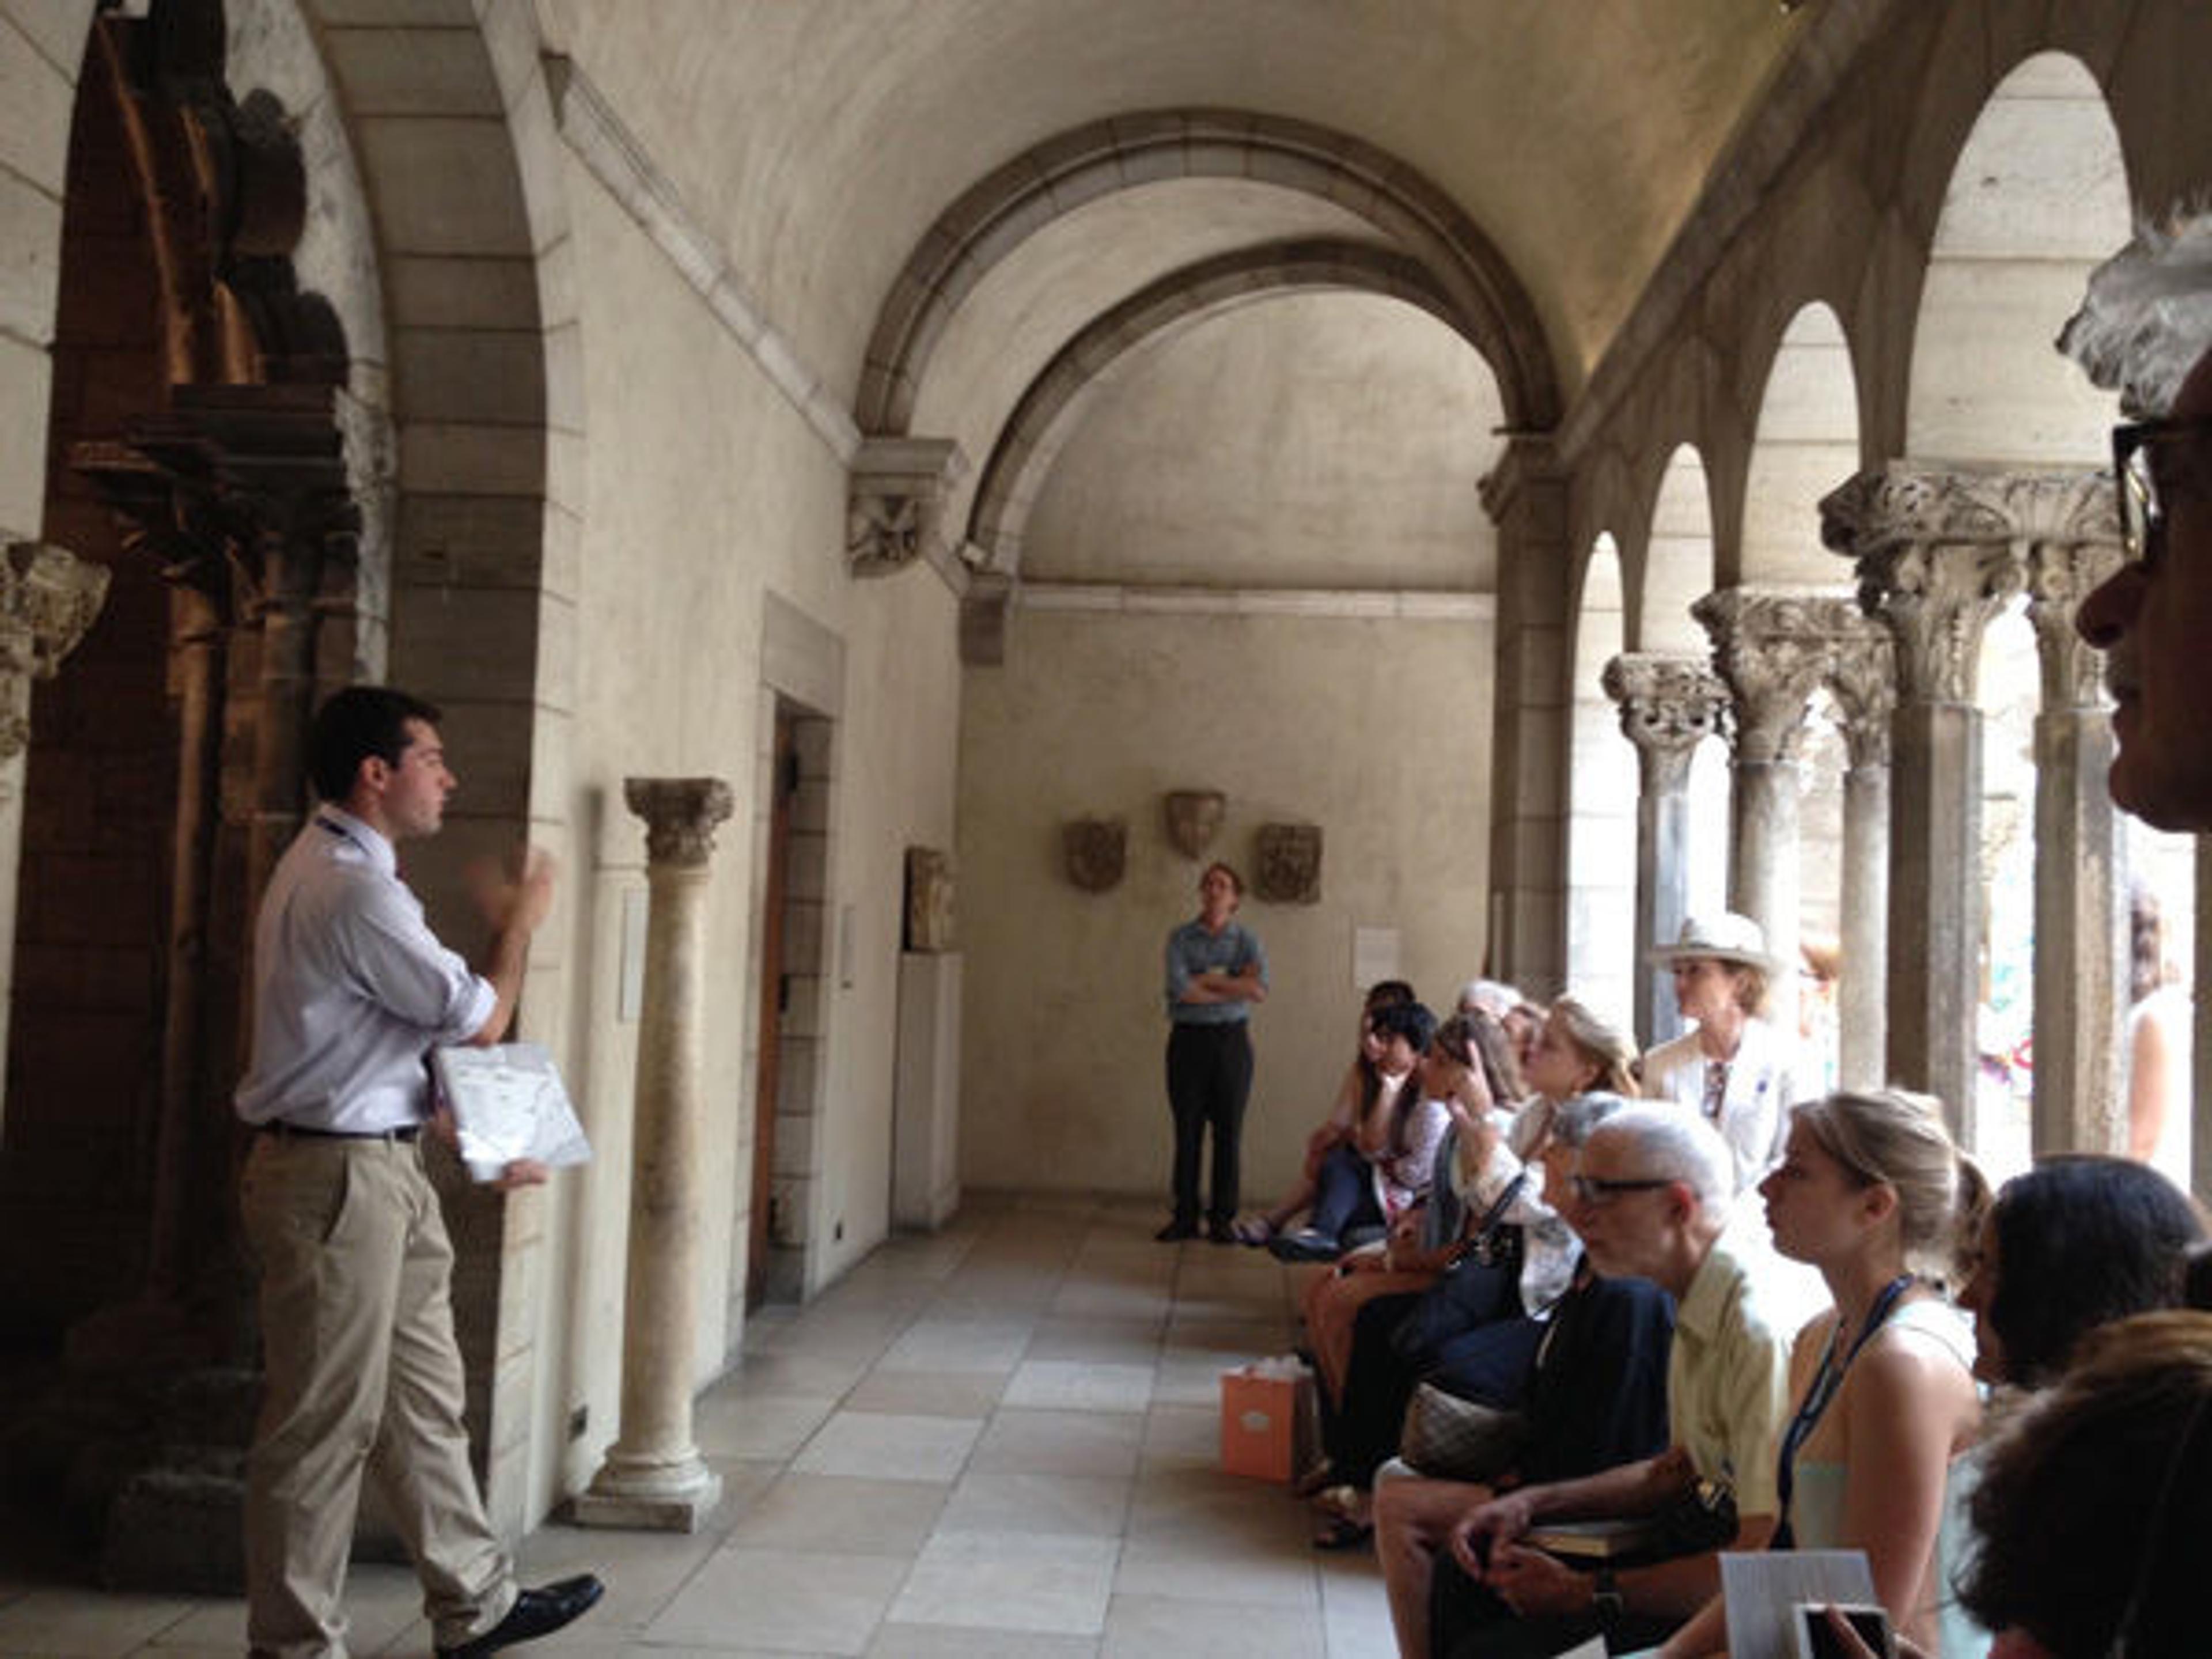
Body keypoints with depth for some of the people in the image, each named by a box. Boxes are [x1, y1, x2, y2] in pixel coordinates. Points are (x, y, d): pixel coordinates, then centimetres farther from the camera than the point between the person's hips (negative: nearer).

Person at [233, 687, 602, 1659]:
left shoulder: (333, 871, 15)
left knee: (424, 1400, 17)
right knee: (326, 1424, 1)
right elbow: (481, 1023, -13)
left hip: (383, 1173, 11)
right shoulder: (354, 888, -19)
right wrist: (519, 922, 4)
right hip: (336, 1177, -11)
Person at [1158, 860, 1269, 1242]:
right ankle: (1184, 1217, 12)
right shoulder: (1181, 938, 2)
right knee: (1187, 1130, 3)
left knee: (1229, 1132, 2)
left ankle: (1223, 1218, 11)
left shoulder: (1247, 939, 4)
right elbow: (1181, 990, -13)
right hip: (1188, 1038, 0)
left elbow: (1260, 990, -13)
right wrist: (1235, 987, -9)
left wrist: (1208, 980, -11)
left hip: (1231, 1040, 0)